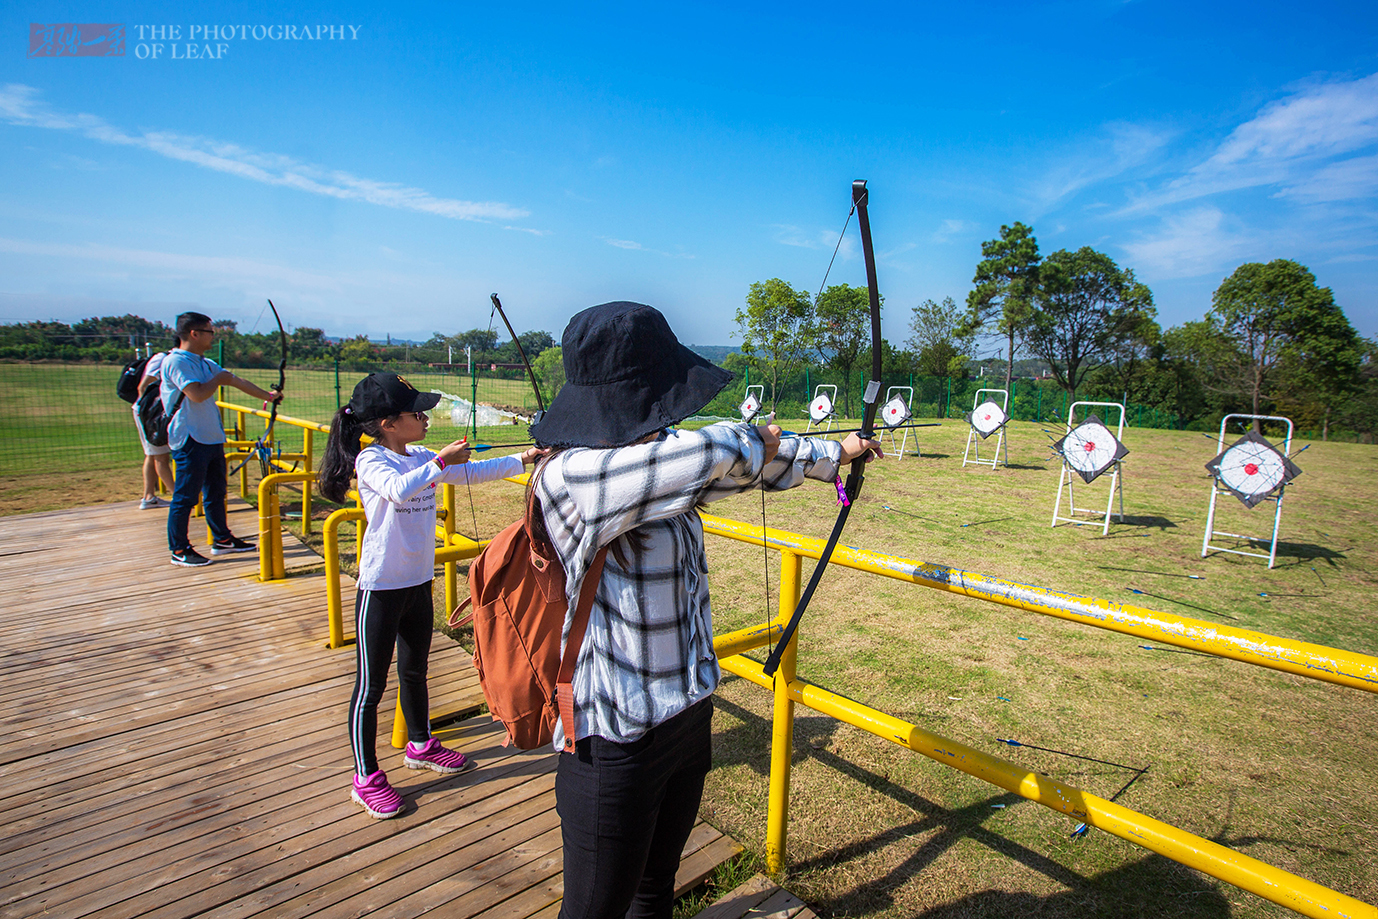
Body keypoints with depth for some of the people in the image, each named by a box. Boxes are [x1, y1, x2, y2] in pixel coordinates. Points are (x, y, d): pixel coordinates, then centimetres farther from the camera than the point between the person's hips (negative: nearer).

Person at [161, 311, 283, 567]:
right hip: (190, 440, -9)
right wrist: (218, 379, -7)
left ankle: (222, 539, 27)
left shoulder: (205, 363, 14)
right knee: (185, 496, -2)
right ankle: (179, 550, 7)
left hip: (212, 438, 9)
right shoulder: (175, 362, -14)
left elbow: (237, 381, 21)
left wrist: (267, 395, 23)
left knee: (216, 492, 16)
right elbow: (197, 394, -24)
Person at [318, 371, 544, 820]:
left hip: (419, 582, 7)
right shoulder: (371, 460, -16)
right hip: (381, 588, -7)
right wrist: (440, 461, -32)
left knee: (415, 671, 23)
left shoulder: (422, 458, 5)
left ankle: (420, 745, 42)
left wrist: (523, 459, 3)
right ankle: (366, 778, 20)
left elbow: (470, 472, 8)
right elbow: (398, 489, -36)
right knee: (370, 686, 6)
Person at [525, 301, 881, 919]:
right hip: (617, 744, -7)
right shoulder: (569, 477, -26)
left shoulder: (660, 459, 0)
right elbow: (712, 453, -36)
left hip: (687, 716, 8)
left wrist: (834, 454, 25)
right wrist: (753, 443, -14)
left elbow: (759, 462, 14)